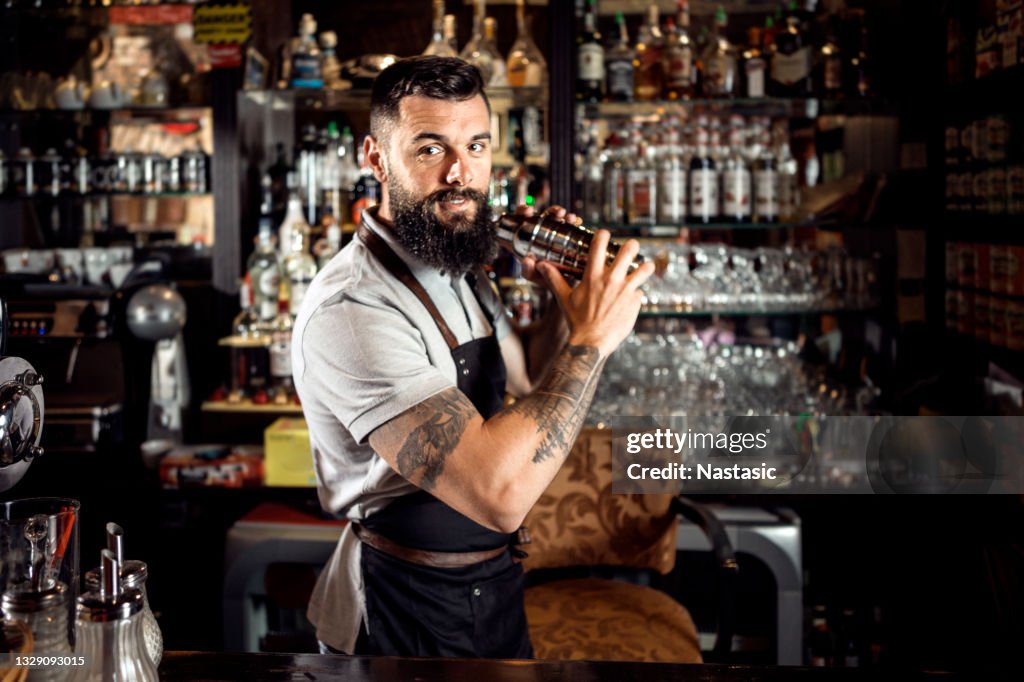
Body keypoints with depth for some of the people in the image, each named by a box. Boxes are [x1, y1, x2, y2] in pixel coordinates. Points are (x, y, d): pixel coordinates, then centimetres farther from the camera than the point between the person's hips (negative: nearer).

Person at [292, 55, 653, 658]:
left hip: (493, 583, 9)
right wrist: (590, 339, -26)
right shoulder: (351, 311, -28)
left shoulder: (465, 272, 3)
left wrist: (558, 292, -2)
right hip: (407, 616, -8)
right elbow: (498, 493, -35)